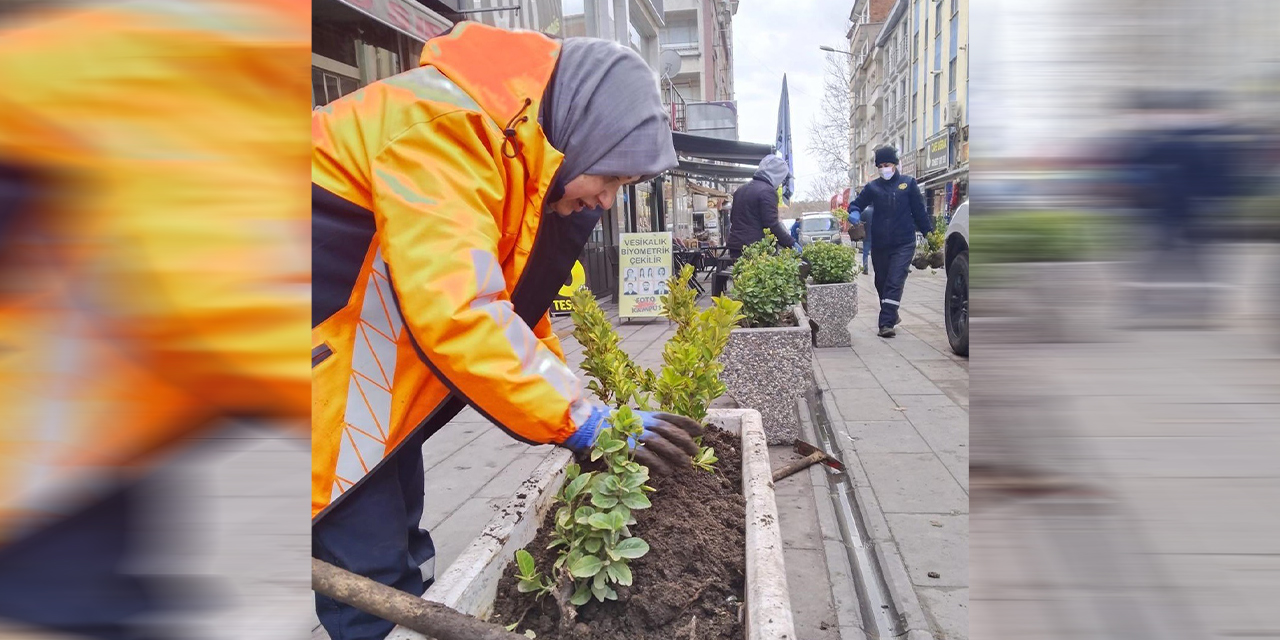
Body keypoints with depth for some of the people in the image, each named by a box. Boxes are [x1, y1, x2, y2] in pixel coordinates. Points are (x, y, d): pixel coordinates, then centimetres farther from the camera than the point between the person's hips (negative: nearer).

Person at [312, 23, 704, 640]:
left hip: (371, 377, 10)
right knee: (374, 579, -2)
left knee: (404, 563, 18)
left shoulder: (518, 151, 6)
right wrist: (581, 420, -25)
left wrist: (577, 412, 6)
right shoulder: (448, 125, -25)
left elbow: (511, 298, 11)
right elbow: (454, 311, -34)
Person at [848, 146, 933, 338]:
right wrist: (855, 214, -11)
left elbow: (919, 211, 6)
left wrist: (928, 232, 6)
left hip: (904, 244, -3)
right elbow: (856, 205, 13)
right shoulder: (872, 187, 6)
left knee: (895, 282, -11)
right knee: (881, 282, 13)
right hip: (879, 243, 3)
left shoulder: (908, 183, 3)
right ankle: (892, 315, 34)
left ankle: (887, 323, -15)